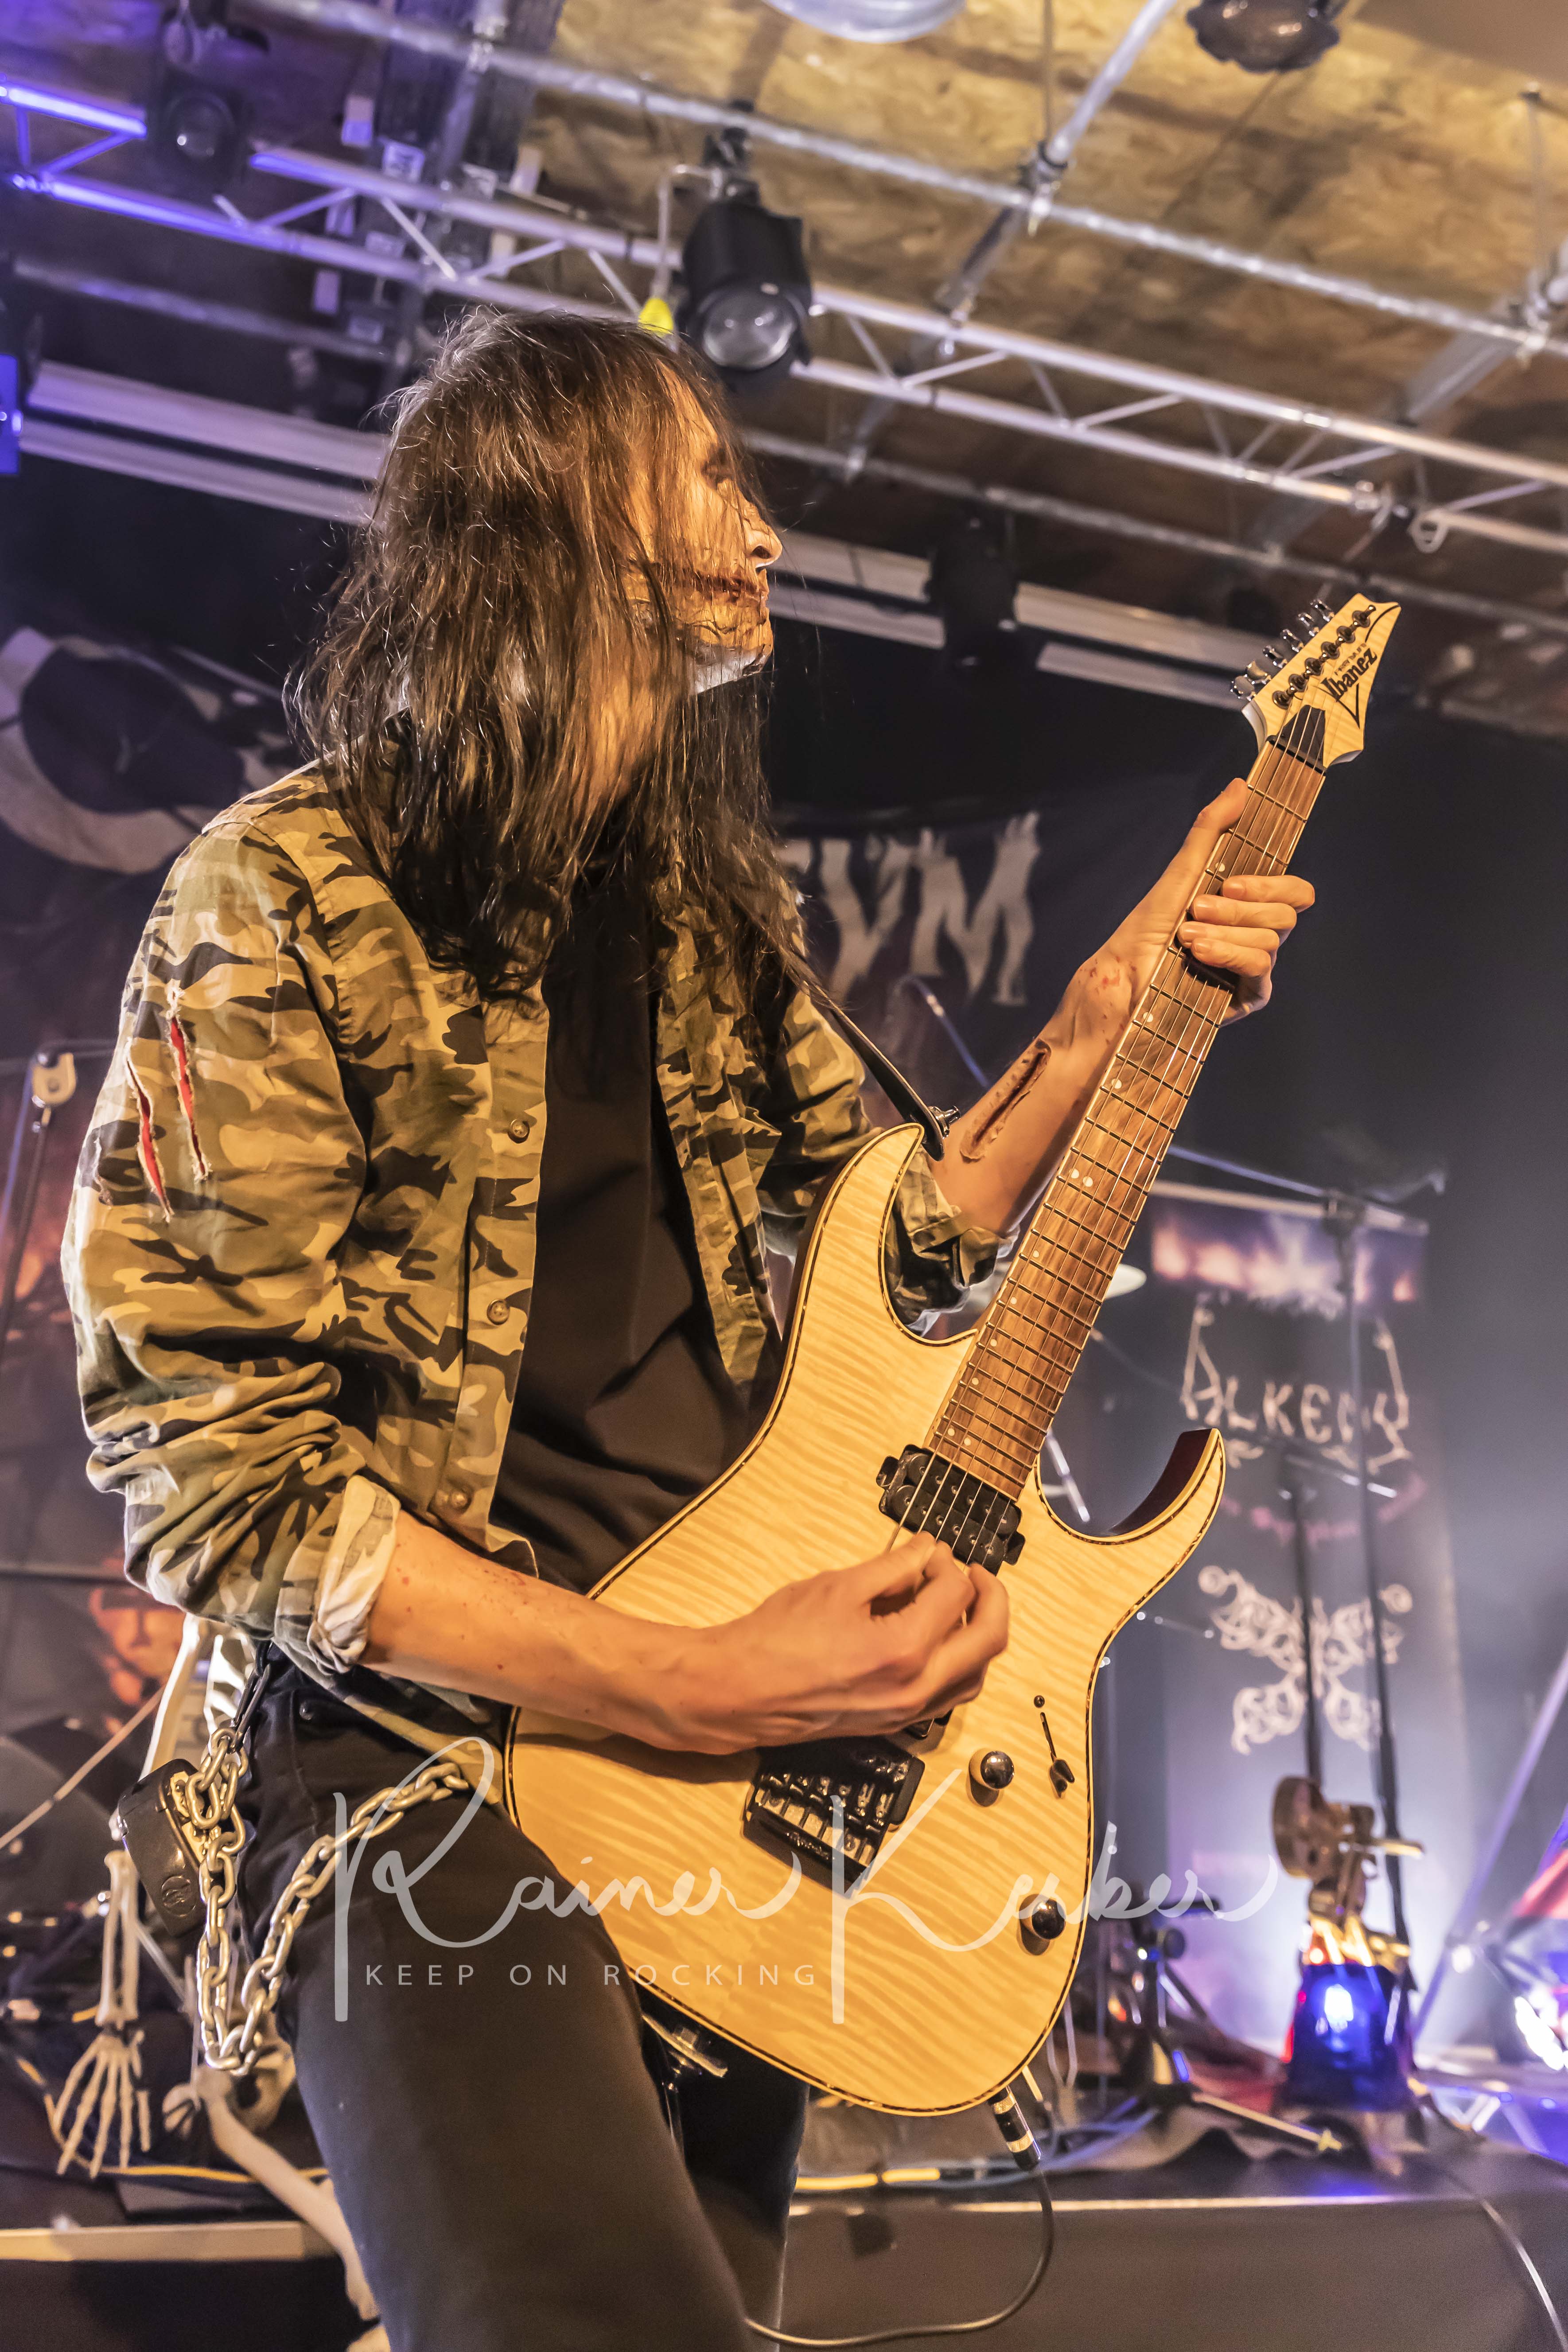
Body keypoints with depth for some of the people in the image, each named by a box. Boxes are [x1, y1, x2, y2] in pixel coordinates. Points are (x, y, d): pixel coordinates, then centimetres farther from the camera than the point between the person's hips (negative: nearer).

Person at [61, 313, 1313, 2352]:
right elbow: (209, 1470, -15)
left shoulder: (707, 904, 10)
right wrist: (690, 1688, -21)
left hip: (739, 1789, 7)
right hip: (433, 1752, -6)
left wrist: (1102, 1020, 4)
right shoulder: (293, 897, -11)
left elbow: (902, 1252, 17)